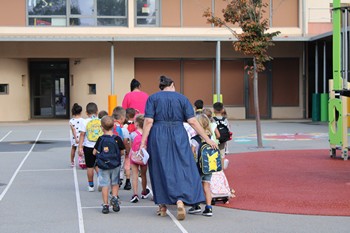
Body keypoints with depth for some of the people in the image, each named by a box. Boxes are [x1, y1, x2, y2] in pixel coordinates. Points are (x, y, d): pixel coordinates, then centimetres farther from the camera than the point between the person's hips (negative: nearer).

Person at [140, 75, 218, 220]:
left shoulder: (153, 98, 3)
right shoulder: (182, 98, 5)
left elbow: (148, 121, -6)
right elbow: (192, 121, -2)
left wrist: (143, 142, -5)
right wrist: (207, 139, 1)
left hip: (158, 138, 0)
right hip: (178, 137, 0)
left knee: (160, 169, 11)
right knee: (182, 167, 2)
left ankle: (162, 206, 16)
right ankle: (180, 200, -18)